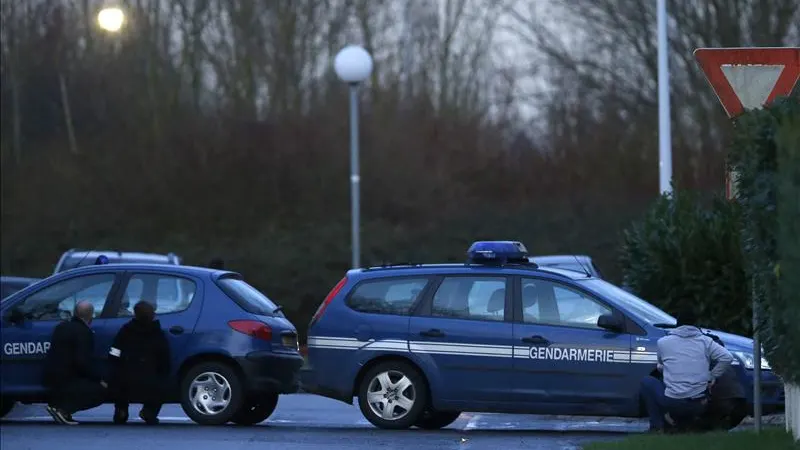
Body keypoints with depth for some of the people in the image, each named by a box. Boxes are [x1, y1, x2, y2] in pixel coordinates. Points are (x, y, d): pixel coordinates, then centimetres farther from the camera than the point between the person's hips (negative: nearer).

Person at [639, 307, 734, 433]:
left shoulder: (663, 342, 5)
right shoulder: (705, 341, 6)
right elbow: (727, 358, -2)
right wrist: (712, 378, 7)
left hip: (673, 402, -3)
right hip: (699, 405, 3)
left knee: (647, 382, 23)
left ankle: (657, 427, 14)